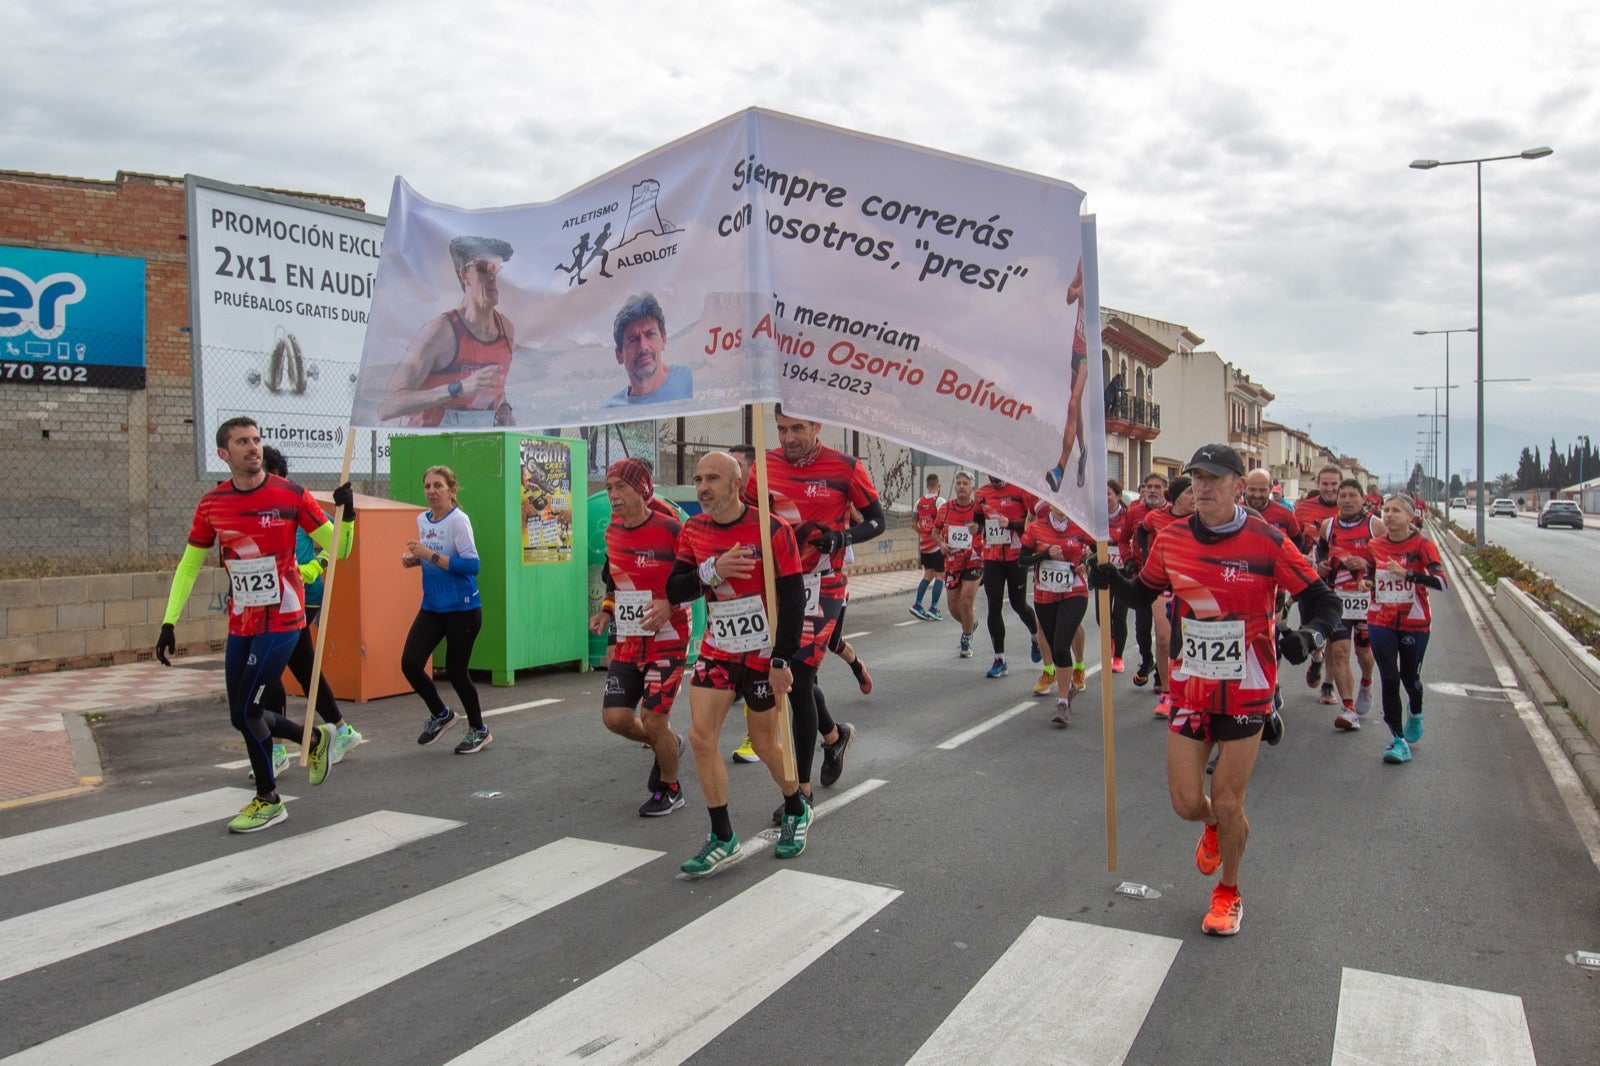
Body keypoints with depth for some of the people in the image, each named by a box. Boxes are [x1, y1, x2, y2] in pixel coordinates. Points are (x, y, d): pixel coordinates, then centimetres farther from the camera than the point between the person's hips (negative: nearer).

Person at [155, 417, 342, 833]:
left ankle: (268, 799, 14)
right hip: (240, 624, 5)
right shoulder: (212, 504, 2)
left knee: (246, 709, -7)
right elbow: (189, 565, 9)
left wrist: (346, 513, -24)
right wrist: (169, 622, 2)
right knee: (242, 716, 8)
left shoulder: (291, 495, -8)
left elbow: (337, 549, -5)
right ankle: (316, 738, 34)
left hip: (281, 620, -5)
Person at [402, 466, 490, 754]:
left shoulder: (458, 520, -14)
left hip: (462, 608, -6)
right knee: (410, 664, -4)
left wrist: (430, 555, -25)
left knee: (456, 671, 2)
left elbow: (472, 565, -22)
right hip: (431, 607, 6)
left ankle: (479, 730, 25)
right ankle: (440, 714, 23)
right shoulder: (422, 520, 7)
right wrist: (414, 559, 0)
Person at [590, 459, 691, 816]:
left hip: (667, 640, -6)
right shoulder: (613, 532, 7)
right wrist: (606, 612, 5)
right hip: (628, 641, 6)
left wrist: (670, 604, -26)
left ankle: (670, 789, 20)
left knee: (652, 721, -6)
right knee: (615, 717, -1)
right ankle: (667, 744, 31)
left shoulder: (669, 529, -15)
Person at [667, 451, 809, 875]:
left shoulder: (772, 529, -16)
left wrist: (782, 659, -18)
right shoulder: (693, 531, 0)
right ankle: (722, 838, 8)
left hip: (762, 652, -4)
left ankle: (797, 811, 36)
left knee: (764, 742, 7)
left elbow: (793, 598, -15)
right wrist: (713, 572, -22)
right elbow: (673, 590, -3)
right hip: (717, 648, 5)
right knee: (701, 736, -6)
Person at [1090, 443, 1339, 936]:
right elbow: (1146, 591, 12)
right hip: (1189, 687, 3)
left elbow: (1323, 601, -9)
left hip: (1245, 691, -3)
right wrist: (1113, 579, -8)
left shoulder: (1267, 541, -13)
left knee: (1227, 805, 3)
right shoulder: (1170, 538, -3)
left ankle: (1229, 893, 33)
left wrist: (1308, 635, -30)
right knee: (1186, 803, 2)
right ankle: (1214, 826, 42)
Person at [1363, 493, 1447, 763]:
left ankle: (1415, 712, 47)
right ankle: (1398, 739, 2)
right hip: (1381, 622, 2)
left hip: (1414, 622, -2)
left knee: (1409, 677, 13)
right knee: (1389, 679, -6)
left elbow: (1440, 582, -22)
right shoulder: (1374, 546, 2)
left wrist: (1406, 572, -31)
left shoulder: (1422, 545, -11)